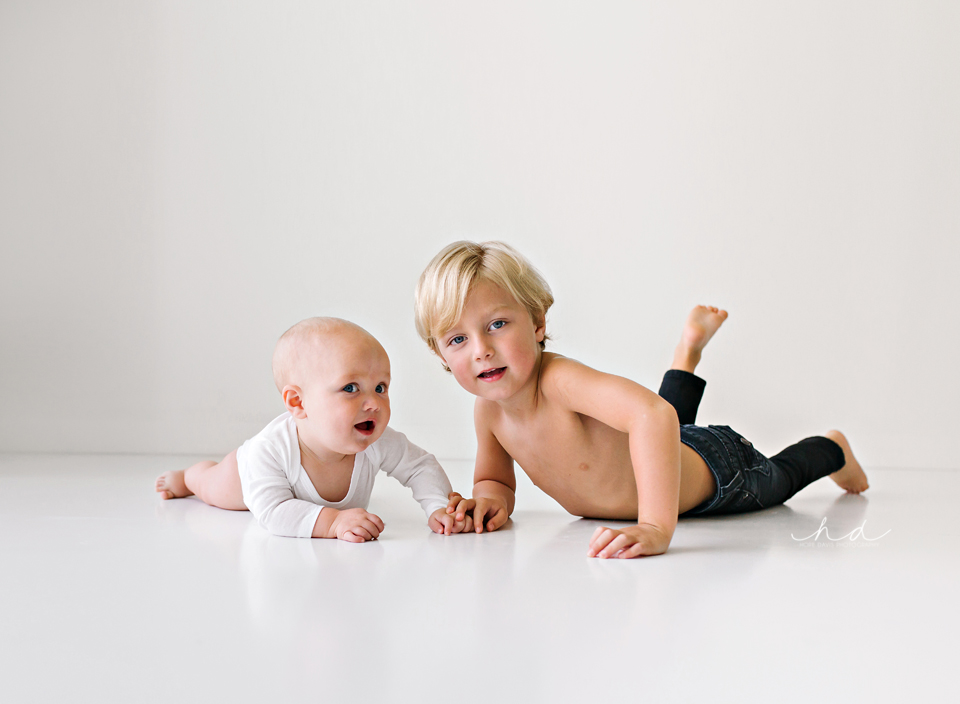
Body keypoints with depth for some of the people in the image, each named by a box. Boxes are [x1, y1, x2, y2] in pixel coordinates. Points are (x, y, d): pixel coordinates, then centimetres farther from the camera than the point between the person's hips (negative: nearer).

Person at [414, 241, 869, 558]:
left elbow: (652, 415, -60)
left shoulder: (560, 381, -44)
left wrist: (656, 525, -69)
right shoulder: (489, 410, -22)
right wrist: (490, 501, -28)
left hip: (718, 470, -6)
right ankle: (691, 348, 53)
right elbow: (494, 478, -3)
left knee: (776, 479, 29)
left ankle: (833, 449, 59)